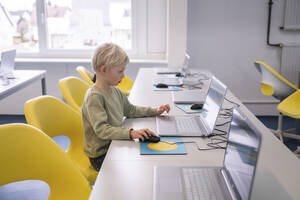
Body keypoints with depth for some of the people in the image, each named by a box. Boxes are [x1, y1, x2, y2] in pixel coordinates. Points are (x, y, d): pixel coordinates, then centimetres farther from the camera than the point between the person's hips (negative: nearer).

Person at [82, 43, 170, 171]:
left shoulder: (115, 91, 7)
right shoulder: (94, 97, -21)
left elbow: (130, 110, 22)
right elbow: (102, 129, -29)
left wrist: (155, 111, 13)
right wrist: (130, 133, -40)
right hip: (101, 156, -8)